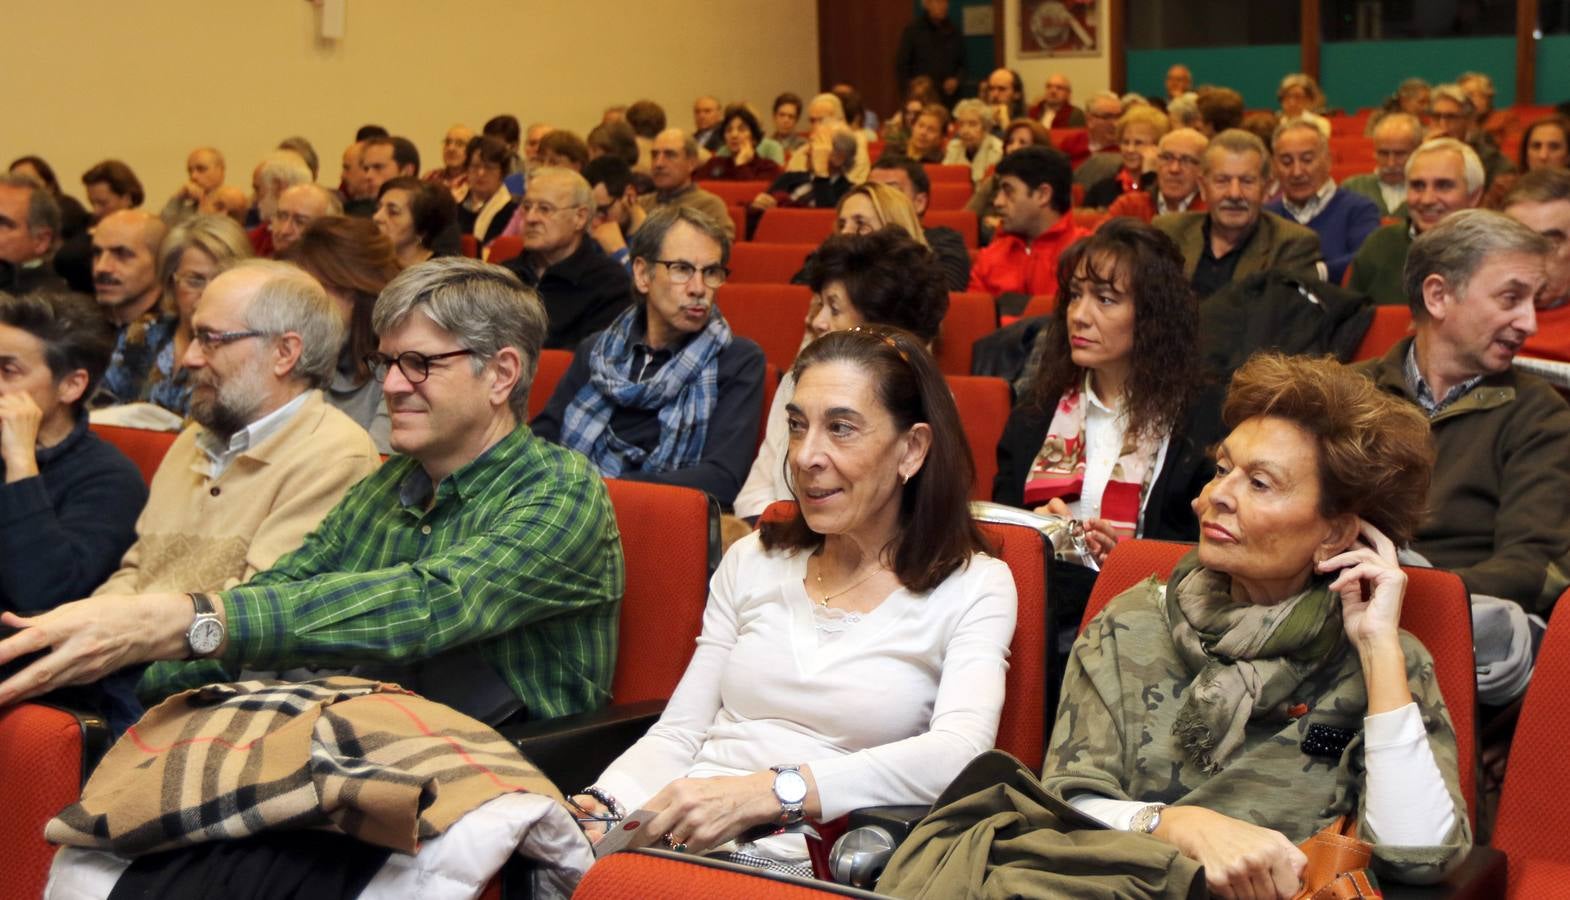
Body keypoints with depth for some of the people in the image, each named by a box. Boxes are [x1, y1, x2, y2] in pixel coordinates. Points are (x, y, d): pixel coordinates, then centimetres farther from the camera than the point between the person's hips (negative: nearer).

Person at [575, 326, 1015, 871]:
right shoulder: (752, 561, 19)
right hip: (680, 838, 5)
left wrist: (769, 792, -26)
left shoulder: (973, 588, 3)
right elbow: (678, 734, 15)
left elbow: (957, 753, -15)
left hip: (809, 862, -5)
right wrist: (605, 803, -8)